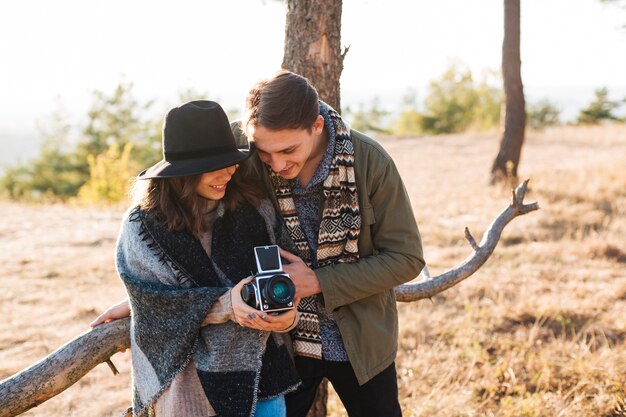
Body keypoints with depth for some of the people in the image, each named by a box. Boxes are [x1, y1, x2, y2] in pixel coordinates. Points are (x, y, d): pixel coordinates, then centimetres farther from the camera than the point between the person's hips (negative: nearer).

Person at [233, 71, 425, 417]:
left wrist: (319, 282, -21)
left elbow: (406, 258, -13)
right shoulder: (248, 161, -16)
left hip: (360, 340, 0)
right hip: (282, 341, 1)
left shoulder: (369, 161, -18)